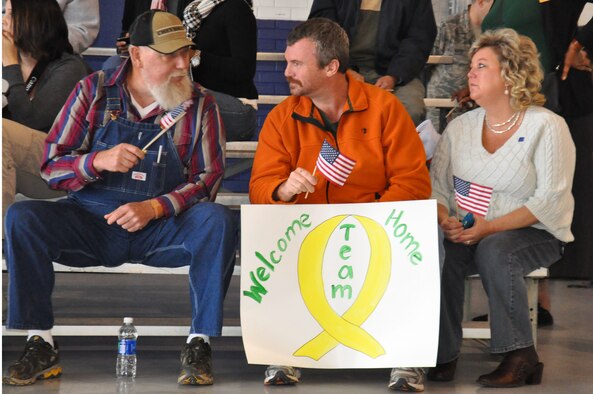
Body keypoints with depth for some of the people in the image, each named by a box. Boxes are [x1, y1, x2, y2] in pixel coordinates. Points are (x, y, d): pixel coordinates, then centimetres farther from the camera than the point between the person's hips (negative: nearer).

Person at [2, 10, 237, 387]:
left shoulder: (200, 104, 2)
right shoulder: (93, 92, 3)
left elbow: (207, 179, -2)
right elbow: (51, 167, 2)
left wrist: (153, 208, -18)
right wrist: (98, 161, -19)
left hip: (161, 229, -1)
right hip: (92, 225, 1)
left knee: (218, 220, -30)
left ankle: (200, 343, -24)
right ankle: (40, 344, -20)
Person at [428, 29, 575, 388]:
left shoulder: (547, 126, -5)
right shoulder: (460, 126, 12)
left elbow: (550, 199, -13)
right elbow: (436, 185, 9)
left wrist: (489, 227, -23)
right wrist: (445, 220, -14)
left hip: (532, 234, -4)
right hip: (466, 234, 4)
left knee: (494, 251, -36)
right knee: (438, 253, -28)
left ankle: (521, 357, -27)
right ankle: (443, 353, -19)